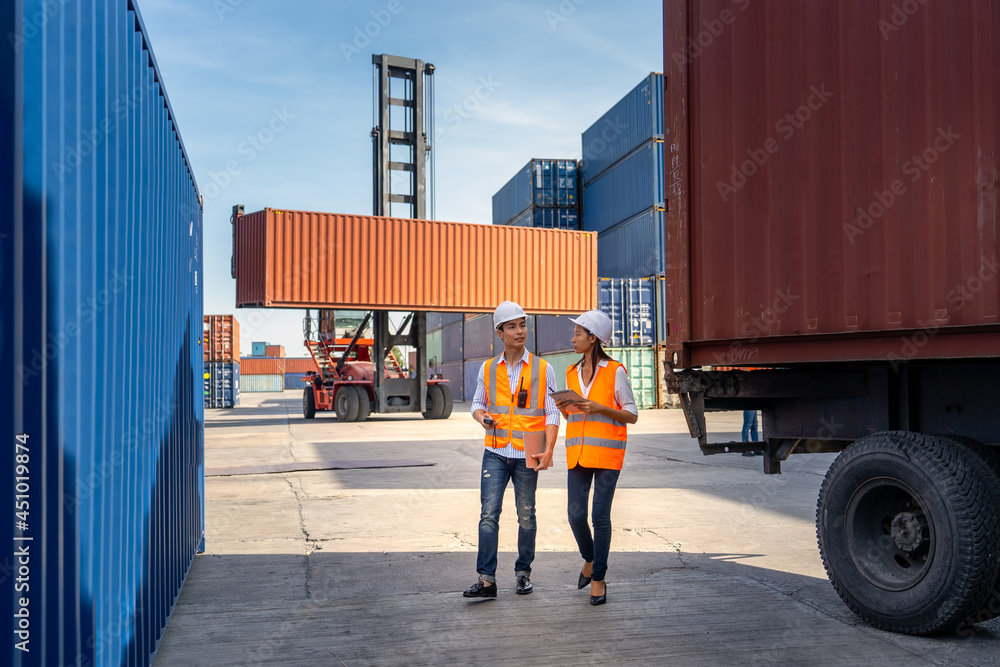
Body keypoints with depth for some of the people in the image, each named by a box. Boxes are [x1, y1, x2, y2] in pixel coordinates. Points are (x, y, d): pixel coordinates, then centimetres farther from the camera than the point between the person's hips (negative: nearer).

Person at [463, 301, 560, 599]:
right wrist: (482, 417, -7)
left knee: (526, 516, 8)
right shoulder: (488, 369, 6)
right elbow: (477, 403, 17)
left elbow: (552, 414, -1)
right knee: (489, 514, -7)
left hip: (527, 455, -1)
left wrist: (548, 450, -14)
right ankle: (486, 579, -5)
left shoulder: (543, 369, 0)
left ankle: (523, 573, 23)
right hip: (495, 453, 1)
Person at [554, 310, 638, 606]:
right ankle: (590, 559, 27)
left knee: (601, 515, -4)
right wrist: (563, 408, -2)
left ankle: (598, 579, 10)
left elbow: (632, 415, -4)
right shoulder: (572, 373, 12)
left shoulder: (615, 371, -5)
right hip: (578, 451, 5)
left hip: (607, 451, -5)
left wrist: (600, 408, -18)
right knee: (575, 514, -1)